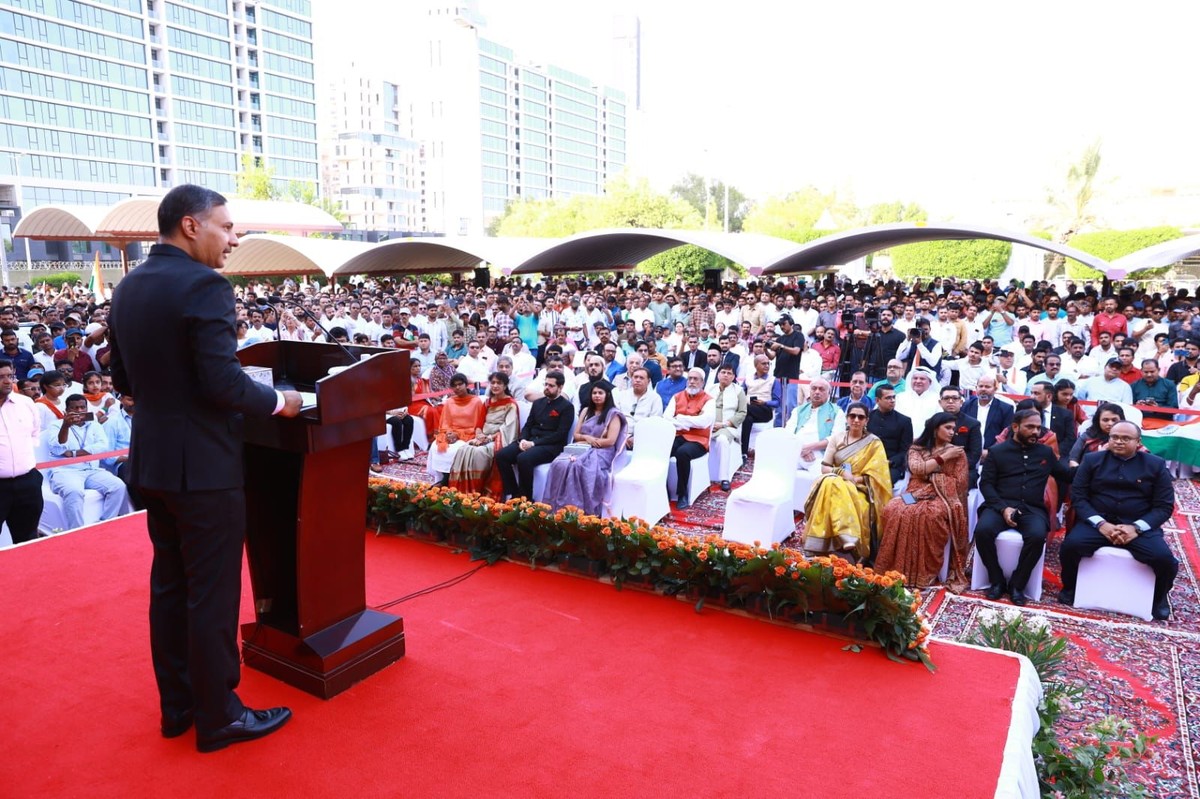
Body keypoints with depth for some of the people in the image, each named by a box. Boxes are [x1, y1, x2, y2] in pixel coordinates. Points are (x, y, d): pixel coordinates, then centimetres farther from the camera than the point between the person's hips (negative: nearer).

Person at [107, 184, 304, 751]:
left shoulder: (127, 288, 8)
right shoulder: (204, 285, -18)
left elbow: (123, 380, 14)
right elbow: (224, 383, -24)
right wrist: (279, 401, -9)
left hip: (152, 461, 9)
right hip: (203, 466, -8)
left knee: (168, 586, 18)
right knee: (212, 595, 4)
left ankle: (177, 704, 32)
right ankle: (217, 717, 18)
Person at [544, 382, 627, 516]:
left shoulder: (613, 414, 3)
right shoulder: (586, 411, 21)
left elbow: (610, 441, -7)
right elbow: (576, 435, 17)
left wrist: (590, 442, -5)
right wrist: (586, 437, -5)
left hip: (601, 452, -5)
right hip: (581, 449, 5)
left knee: (577, 466, -36)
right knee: (559, 464, -28)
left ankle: (578, 508, -31)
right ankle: (559, 507, -28)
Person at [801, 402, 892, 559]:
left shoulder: (874, 443, 3)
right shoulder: (836, 437, 9)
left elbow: (874, 476, -2)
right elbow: (824, 468, 5)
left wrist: (854, 479, -17)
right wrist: (841, 472, -14)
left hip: (860, 489, -2)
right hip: (834, 483, 2)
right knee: (831, 483, -35)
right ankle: (847, 538, -40)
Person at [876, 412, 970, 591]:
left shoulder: (957, 452, 10)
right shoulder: (916, 448, 14)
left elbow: (959, 484, 2)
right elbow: (917, 469, -6)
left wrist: (930, 474, -5)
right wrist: (943, 457, -5)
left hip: (941, 497, -2)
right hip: (915, 493, 2)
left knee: (930, 515, -37)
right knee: (893, 510, -31)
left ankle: (925, 572, -26)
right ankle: (896, 568, -24)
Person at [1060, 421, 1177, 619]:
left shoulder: (1155, 465, 7)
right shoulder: (1092, 460, 7)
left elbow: (1165, 505, 2)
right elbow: (1078, 496, 1)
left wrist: (1136, 527, -14)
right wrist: (1101, 524, -14)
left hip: (1140, 525, 1)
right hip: (1097, 522, 0)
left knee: (1165, 558, -25)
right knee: (1071, 545, -28)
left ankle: (1158, 597, 10)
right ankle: (1070, 587, 2)